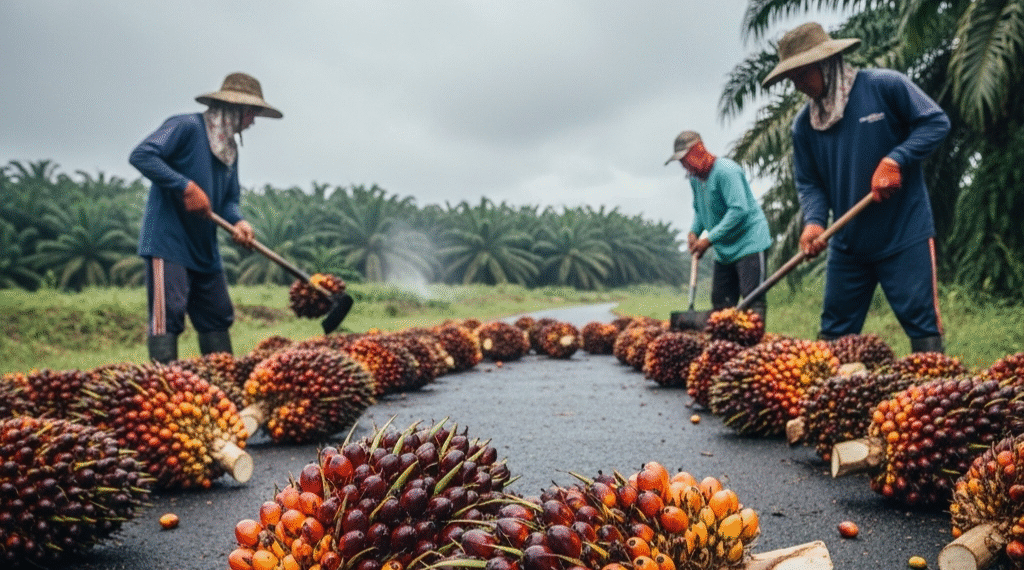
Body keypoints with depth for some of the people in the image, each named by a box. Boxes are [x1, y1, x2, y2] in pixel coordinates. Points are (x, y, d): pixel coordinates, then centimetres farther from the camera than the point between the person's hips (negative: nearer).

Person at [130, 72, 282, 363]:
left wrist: (238, 221, -7)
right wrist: (186, 187, -24)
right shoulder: (187, 126, -10)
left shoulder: (230, 148, 15)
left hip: (205, 249, 9)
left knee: (218, 317, 11)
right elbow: (141, 155, -20)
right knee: (168, 317, -11)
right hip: (168, 243, -9)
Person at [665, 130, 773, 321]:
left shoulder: (726, 170, -18)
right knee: (721, 302, 8)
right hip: (724, 249, 9)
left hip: (749, 243, -9)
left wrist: (709, 239, -23)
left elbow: (739, 209, -26)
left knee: (753, 298, -12)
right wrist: (694, 231, 1)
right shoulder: (695, 178, 9)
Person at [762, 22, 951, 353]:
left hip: (905, 235, -4)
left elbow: (936, 121, -6)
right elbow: (809, 182, 6)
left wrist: (894, 160, -19)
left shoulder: (885, 86, -9)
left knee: (923, 325, -1)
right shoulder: (804, 124, 4)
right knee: (834, 334, 10)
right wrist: (813, 221, -13)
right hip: (847, 244, 5)